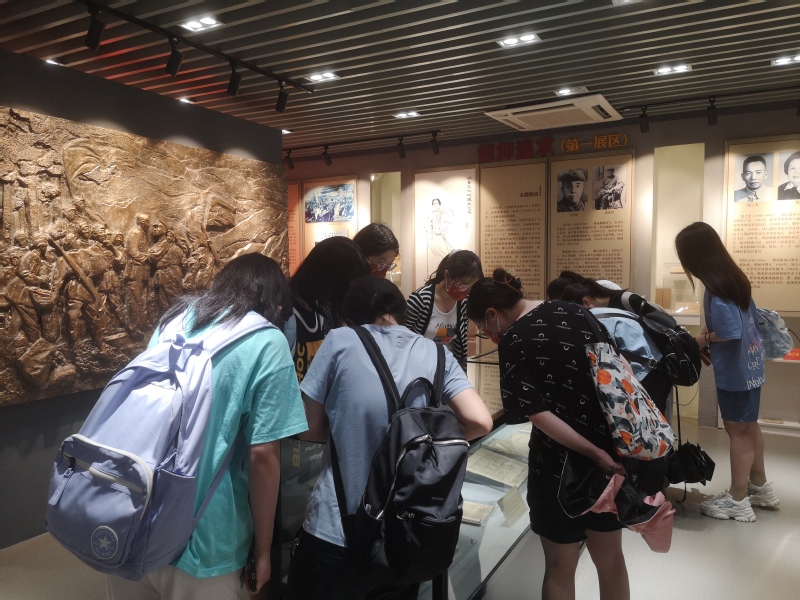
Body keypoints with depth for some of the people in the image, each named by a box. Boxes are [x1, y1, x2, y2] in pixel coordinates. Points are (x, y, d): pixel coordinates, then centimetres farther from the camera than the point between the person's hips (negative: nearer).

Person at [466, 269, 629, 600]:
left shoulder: (513, 340, -15)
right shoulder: (577, 313, 2)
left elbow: (538, 413, -23)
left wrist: (593, 454, -21)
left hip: (561, 462, -6)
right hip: (614, 452, 6)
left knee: (560, 568, 15)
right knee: (610, 557, 24)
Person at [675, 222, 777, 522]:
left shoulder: (716, 290, -25)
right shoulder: (734, 276, 3)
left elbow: (730, 334, -29)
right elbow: (751, 318, 12)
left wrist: (706, 340, -11)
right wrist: (712, 331, 7)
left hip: (735, 368, -9)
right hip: (749, 363, 9)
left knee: (738, 431, 3)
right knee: (749, 426, 21)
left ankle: (738, 501, 16)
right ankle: (759, 487, 36)